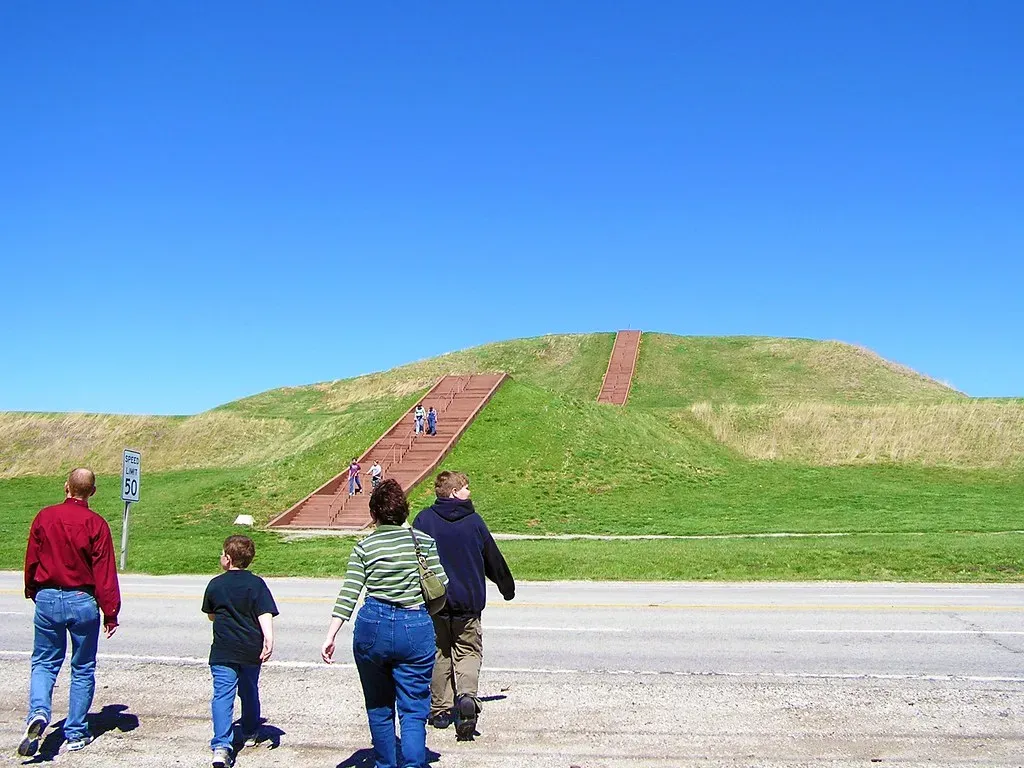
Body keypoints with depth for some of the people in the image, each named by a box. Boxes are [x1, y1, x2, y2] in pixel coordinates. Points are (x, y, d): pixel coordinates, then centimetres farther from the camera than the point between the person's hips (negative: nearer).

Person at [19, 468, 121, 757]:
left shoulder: (44, 517, -3)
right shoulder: (96, 524, -11)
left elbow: (31, 561, 6)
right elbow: (105, 573, -9)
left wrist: (33, 593, 23)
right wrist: (110, 613, -3)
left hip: (47, 600, 2)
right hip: (83, 602, -2)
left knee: (44, 663, 15)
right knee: (83, 668, 11)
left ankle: (38, 712, -11)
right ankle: (76, 734, 15)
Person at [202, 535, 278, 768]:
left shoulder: (215, 584, 1)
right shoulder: (257, 584, -1)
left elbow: (210, 615, 15)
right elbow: (265, 615, -12)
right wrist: (269, 639, -18)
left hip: (223, 651, -2)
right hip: (251, 650, 2)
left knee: (222, 695, -7)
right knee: (249, 691, 20)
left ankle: (221, 745, -22)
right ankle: (250, 734, 37)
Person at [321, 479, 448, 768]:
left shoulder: (364, 547, 0)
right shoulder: (423, 541, 2)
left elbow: (348, 594, -7)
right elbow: (442, 587, 0)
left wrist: (330, 636, -7)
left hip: (372, 627, 1)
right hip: (416, 628, -1)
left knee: (379, 709, 20)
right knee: (413, 710, 4)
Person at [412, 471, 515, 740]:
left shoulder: (424, 519, -4)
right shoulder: (474, 521, -3)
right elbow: (493, 559, 7)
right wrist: (507, 587, 23)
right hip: (468, 601, -1)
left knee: (439, 654, 14)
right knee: (468, 652, 9)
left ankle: (440, 710, 15)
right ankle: (467, 696, -17)